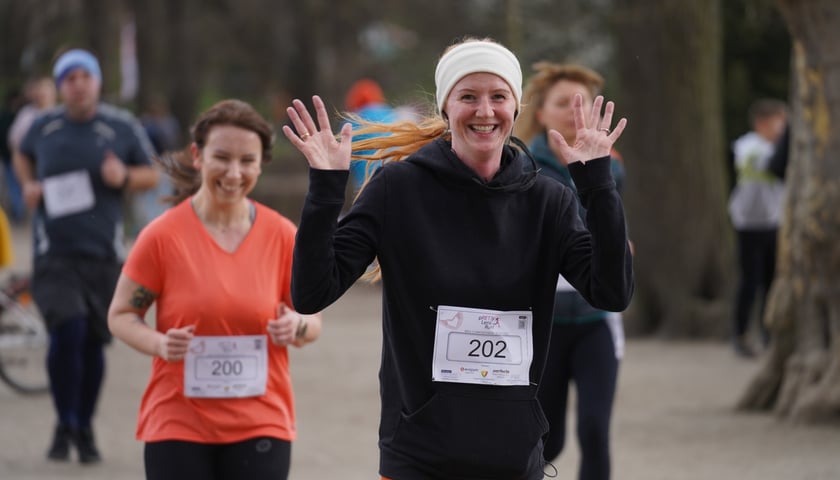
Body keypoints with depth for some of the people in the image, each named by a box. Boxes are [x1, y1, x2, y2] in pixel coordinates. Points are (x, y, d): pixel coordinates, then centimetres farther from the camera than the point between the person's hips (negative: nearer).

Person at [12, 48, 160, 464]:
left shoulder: (123, 128, 1)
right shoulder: (43, 126, 4)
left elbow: (151, 175, 10)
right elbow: (23, 157, 24)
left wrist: (124, 177, -12)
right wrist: (29, 186, 4)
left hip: (103, 252, 1)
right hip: (54, 252, -1)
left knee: (94, 341, 5)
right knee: (67, 333, -17)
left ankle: (85, 429, 24)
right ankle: (65, 425, 2)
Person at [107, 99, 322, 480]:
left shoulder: (282, 235, 2)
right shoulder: (163, 236, -6)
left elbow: (312, 321, 10)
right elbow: (120, 315, 1)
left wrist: (297, 327, -14)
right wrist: (160, 344, -19)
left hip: (260, 427, 2)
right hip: (178, 426, -2)